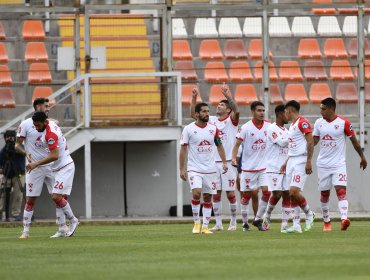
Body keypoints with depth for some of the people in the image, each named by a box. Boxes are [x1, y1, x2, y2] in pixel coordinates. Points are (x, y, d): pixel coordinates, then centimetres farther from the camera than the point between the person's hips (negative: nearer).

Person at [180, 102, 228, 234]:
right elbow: (183, 149, -1)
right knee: (196, 193, -20)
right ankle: (196, 223, -5)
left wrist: (224, 162, 3)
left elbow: (219, 146, 14)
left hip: (210, 169, 4)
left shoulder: (213, 129, 6)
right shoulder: (188, 129, -4)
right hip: (194, 169, -4)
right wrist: (182, 169, -5)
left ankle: (205, 226, 11)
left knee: (208, 197, 4)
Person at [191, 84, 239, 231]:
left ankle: (233, 222, 10)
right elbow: (194, 114, 9)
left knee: (230, 193, -1)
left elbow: (236, 110, -22)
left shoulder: (231, 121, -1)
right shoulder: (211, 120, 11)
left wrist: (228, 95, -33)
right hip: (214, 162, 4)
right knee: (216, 194, 3)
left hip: (228, 162, -4)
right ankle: (218, 224, 8)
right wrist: (194, 98, -4)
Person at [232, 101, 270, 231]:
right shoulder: (246, 128, -10)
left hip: (264, 166, 3)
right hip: (248, 166, -3)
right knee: (246, 194, 4)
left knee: (267, 192, -9)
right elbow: (237, 144, -8)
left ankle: (258, 219, 7)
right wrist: (234, 158, -23)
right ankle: (245, 222, 18)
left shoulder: (269, 126, 1)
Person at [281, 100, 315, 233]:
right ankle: (296, 225, 3)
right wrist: (286, 163, 25)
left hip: (300, 161, -9)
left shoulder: (303, 123, -10)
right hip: (291, 162, 9)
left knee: (294, 191, -17)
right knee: (292, 194, 3)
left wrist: (309, 161, -22)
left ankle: (309, 213, 5)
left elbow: (310, 142, -16)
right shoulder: (292, 125, 20)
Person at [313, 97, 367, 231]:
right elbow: (314, 141, 12)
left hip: (338, 164, -4)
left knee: (341, 190, -19)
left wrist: (362, 157, 10)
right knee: (324, 194, 10)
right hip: (323, 164, 4)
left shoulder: (343, 123, -8)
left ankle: (344, 220, -31)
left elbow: (354, 141, 2)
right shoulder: (318, 123, 5)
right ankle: (326, 222, 24)